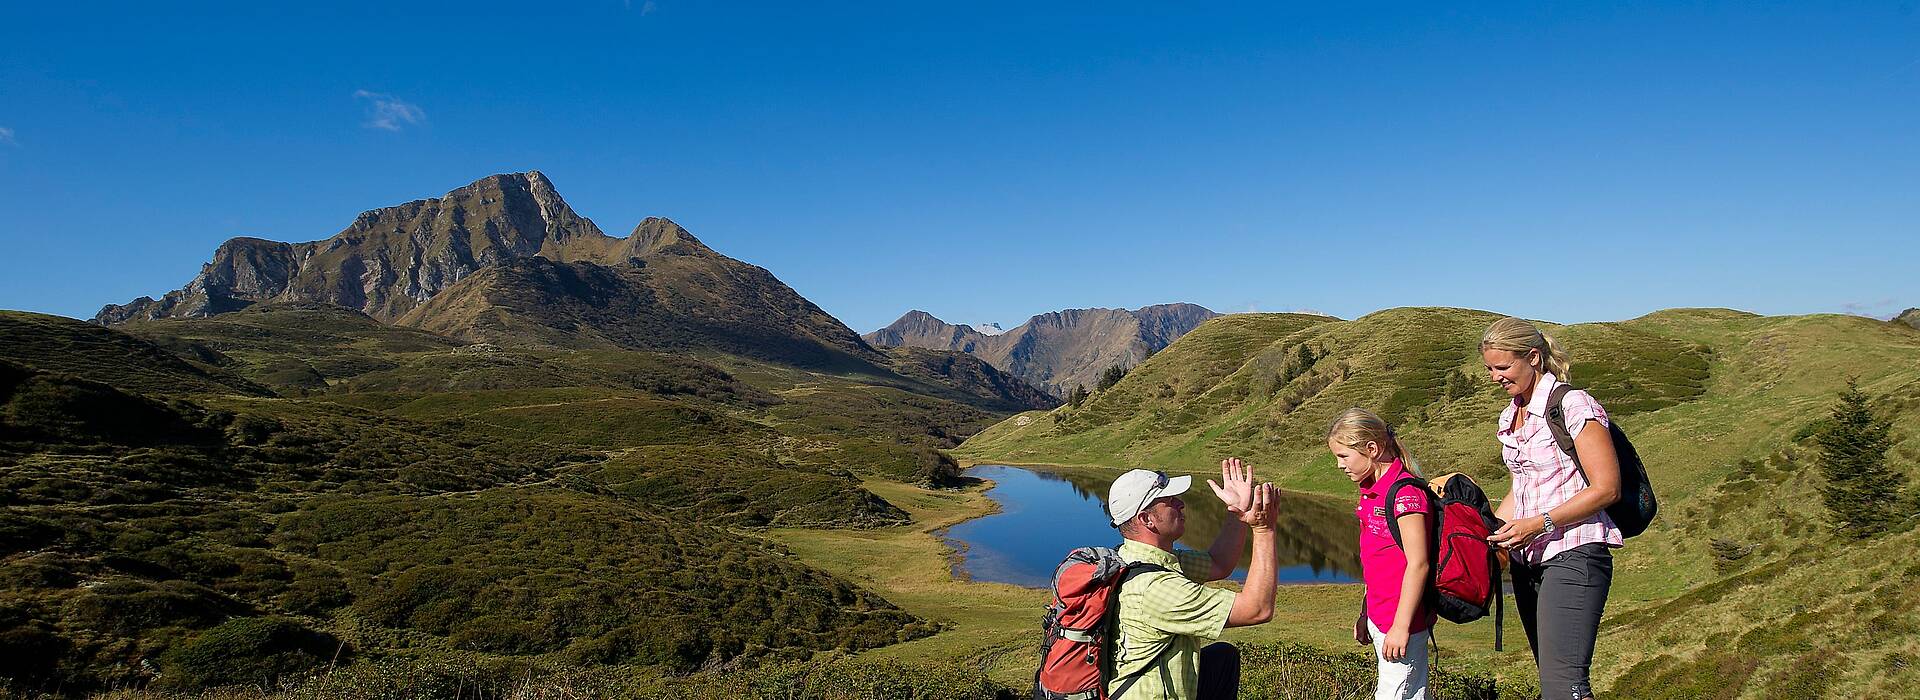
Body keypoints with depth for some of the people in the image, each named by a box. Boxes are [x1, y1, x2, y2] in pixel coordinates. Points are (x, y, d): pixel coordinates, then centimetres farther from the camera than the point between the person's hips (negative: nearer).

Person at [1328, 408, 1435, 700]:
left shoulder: (1404, 492, -18)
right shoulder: (1372, 492, 12)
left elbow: (1418, 563, -20)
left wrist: (1401, 626, -18)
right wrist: (1366, 615, 19)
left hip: (1401, 620, -9)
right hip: (1380, 618, 9)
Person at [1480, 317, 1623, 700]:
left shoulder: (1574, 405, -10)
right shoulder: (1510, 417, 15)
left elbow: (1606, 488, -13)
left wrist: (1539, 524, -19)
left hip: (1574, 555, -8)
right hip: (1527, 560, 8)